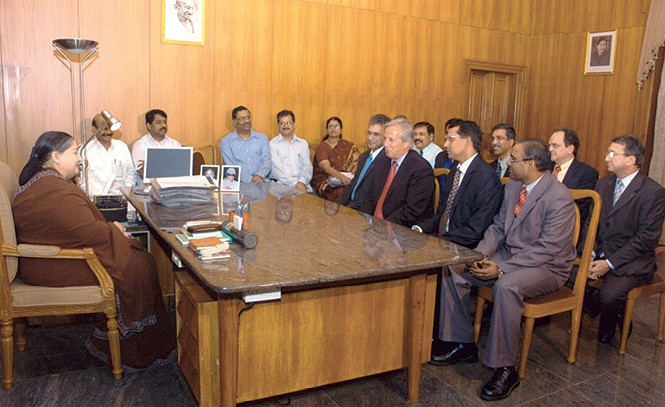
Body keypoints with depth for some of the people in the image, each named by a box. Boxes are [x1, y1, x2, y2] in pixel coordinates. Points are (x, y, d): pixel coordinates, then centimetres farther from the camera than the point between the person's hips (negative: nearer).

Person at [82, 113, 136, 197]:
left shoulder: (122, 146, 15)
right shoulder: (86, 150, 4)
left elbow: (131, 173, 16)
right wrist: (96, 195, -15)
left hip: (121, 196, 2)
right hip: (97, 198, -2)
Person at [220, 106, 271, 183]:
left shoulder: (262, 138, 15)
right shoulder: (225, 141, 7)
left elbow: (266, 161, 6)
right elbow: (231, 167, -3)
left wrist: (259, 176, -16)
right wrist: (250, 180, -17)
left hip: (261, 180, 2)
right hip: (239, 182, -2)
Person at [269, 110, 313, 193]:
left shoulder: (303, 143, 19)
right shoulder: (272, 144, 8)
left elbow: (307, 166, 9)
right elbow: (277, 168, -3)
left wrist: (302, 182, -11)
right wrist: (294, 183, -16)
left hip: (303, 184, 3)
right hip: (282, 185, -2)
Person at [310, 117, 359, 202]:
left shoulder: (349, 146, 14)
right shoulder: (322, 147, 3)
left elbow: (358, 163, 2)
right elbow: (326, 167, -13)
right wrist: (341, 177, -31)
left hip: (346, 179, 3)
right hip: (325, 181, -3)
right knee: (341, 192, -32)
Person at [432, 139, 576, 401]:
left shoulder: (559, 198, -19)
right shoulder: (512, 187, 6)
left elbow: (547, 248, -24)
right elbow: (498, 226, 11)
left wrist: (502, 269, -27)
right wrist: (480, 253, -8)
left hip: (547, 266, -8)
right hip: (508, 254, 8)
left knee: (507, 286, -38)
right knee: (453, 269, -5)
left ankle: (505, 369, -22)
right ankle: (462, 345, 7)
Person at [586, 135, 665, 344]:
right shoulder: (603, 184, 10)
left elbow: (647, 238, -13)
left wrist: (610, 263, -19)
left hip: (631, 261, -5)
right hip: (600, 254, 6)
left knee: (609, 295, -29)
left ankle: (607, 330, 7)